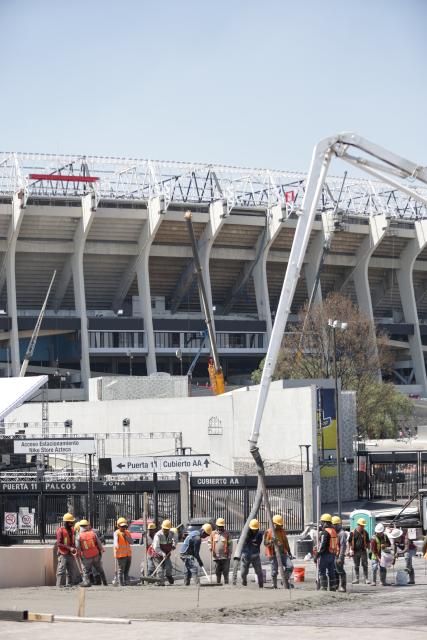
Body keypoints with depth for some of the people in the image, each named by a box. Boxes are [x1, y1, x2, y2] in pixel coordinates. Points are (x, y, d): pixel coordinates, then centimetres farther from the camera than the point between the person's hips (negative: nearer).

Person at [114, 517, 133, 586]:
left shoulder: (127, 533, 13)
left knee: (126, 571, 13)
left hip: (128, 554, 7)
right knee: (121, 571, -7)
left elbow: (131, 542, 4)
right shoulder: (117, 533, -7)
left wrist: (125, 536, -8)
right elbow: (116, 541, -24)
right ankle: (121, 585, -6)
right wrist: (117, 545, -46)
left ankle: (126, 584, 20)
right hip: (121, 555, -7)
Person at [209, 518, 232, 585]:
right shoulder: (213, 534, 7)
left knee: (225, 572, -4)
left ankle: (226, 583, 0)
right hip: (216, 557, 2)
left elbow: (230, 544, 2)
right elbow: (210, 543, 15)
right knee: (217, 572, 8)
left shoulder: (227, 534, 2)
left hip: (225, 556, -2)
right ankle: (218, 583, 15)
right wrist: (211, 551, 0)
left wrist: (229, 554, -4)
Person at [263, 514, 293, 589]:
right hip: (273, 555, -4)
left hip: (283, 553, 4)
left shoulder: (282, 531, 12)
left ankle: (286, 581, 9)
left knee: (290, 566, -11)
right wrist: (271, 541, -29)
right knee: (274, 571, -1)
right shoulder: (268, 532, -3)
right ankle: (275, 586, 13)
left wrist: (289, 553, 20)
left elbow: (286, 543, 20)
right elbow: (265, 544, -9)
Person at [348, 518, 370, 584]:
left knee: (365, 565, -4)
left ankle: (366, 579, 0)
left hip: (363, 551, 0)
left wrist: (368, 549, 3)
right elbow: (349, 542, 5)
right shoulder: (353, 533, -1)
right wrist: (351, 550, -2)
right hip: (355, 551, 0)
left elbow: (368, 542, 10)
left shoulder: (365, 532, 4)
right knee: (356, 566, 9)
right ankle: (356, 579, 16)